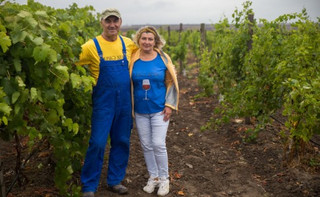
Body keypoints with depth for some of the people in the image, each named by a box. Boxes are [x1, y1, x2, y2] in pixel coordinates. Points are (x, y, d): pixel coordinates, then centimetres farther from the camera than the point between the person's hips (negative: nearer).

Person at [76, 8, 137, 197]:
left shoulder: (128, 43, 4)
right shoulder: (91, 46, -8)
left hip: (125, 103, 4)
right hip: (103, 103, -4)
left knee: (122, 142, 12)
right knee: (97, 143, -2)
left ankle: (115, 180, 30)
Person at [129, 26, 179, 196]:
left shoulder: (163, 59, -4)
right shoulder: (133, 60, -2)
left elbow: (171, 83, 2)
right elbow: (127, 83, 6)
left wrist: (169, 105, -6)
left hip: (159, 109, -2)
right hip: (140, 111, 2)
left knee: (158, 145, -5)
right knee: (146, 146, 9)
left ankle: (164, 178, 14)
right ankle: (153, 177, 26)